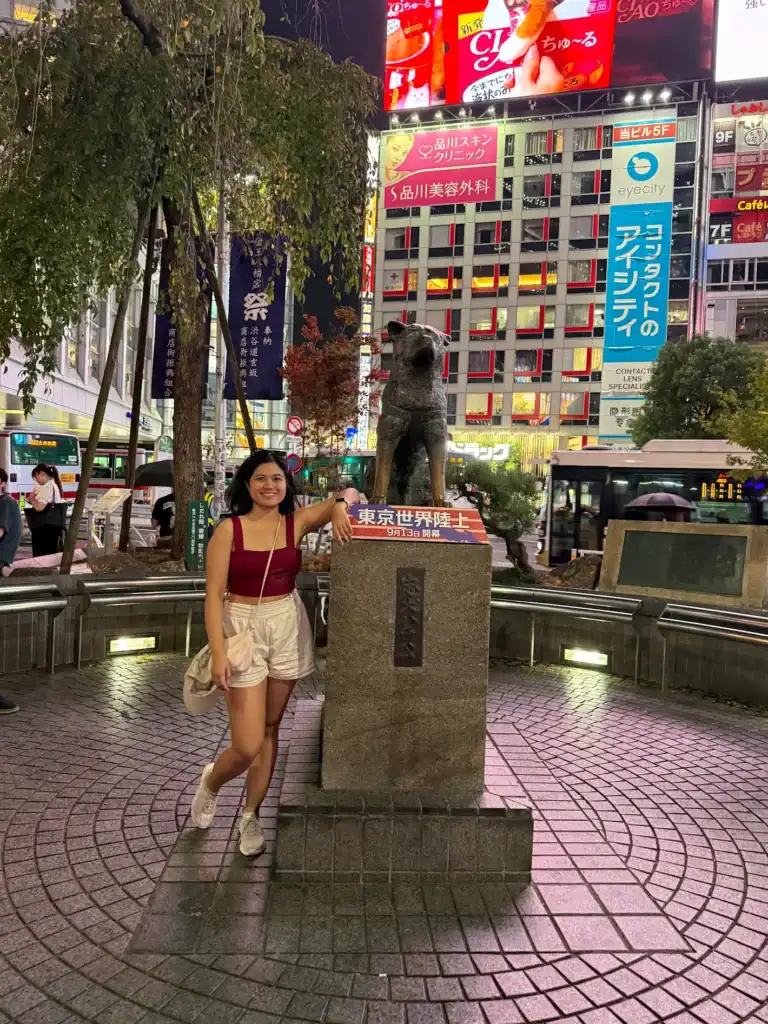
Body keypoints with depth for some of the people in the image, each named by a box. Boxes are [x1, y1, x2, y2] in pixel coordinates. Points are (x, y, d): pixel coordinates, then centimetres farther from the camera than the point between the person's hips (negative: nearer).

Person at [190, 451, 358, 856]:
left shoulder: (297, 522, 0)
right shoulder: (229, 530, -9)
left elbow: (350, 493, 4)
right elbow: (214, 594, -10)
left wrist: (340, 505, -20)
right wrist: (218, 652, -17)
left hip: (288, 629, 4)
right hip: (243, 629, -3)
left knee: (269, 730, 14)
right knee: (247, 746, -4)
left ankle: (251, 815, 33)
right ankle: (211, 781, 31)